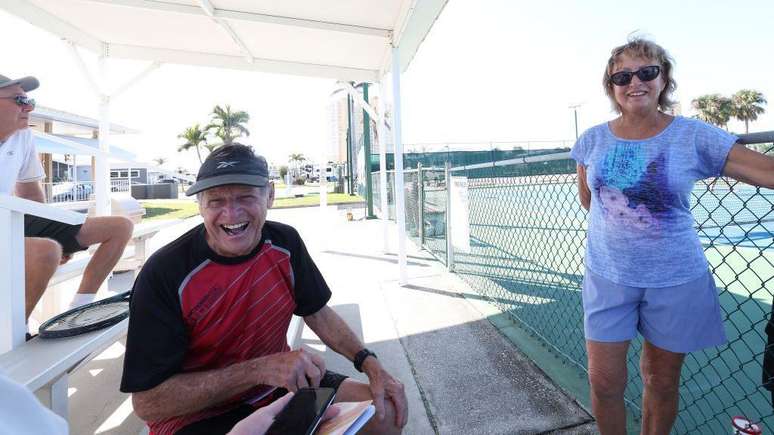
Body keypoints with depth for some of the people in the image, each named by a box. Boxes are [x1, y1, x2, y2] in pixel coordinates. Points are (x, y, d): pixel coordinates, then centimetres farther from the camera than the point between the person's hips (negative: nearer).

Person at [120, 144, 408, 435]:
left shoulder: (285, 242, -9)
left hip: (281, 388, 5)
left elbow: (317, 313, 3)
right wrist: (260, 369, -31)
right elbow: (147, 403, -20)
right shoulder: (162, 275, -22)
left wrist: (370, 365, -9)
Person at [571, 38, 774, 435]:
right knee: (603, 382, 7)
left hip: (675, 280, -1)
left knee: (662, 382, 16)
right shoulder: (593, 141, -1)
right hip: (607, 276, 1)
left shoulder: (694, 137, -7)